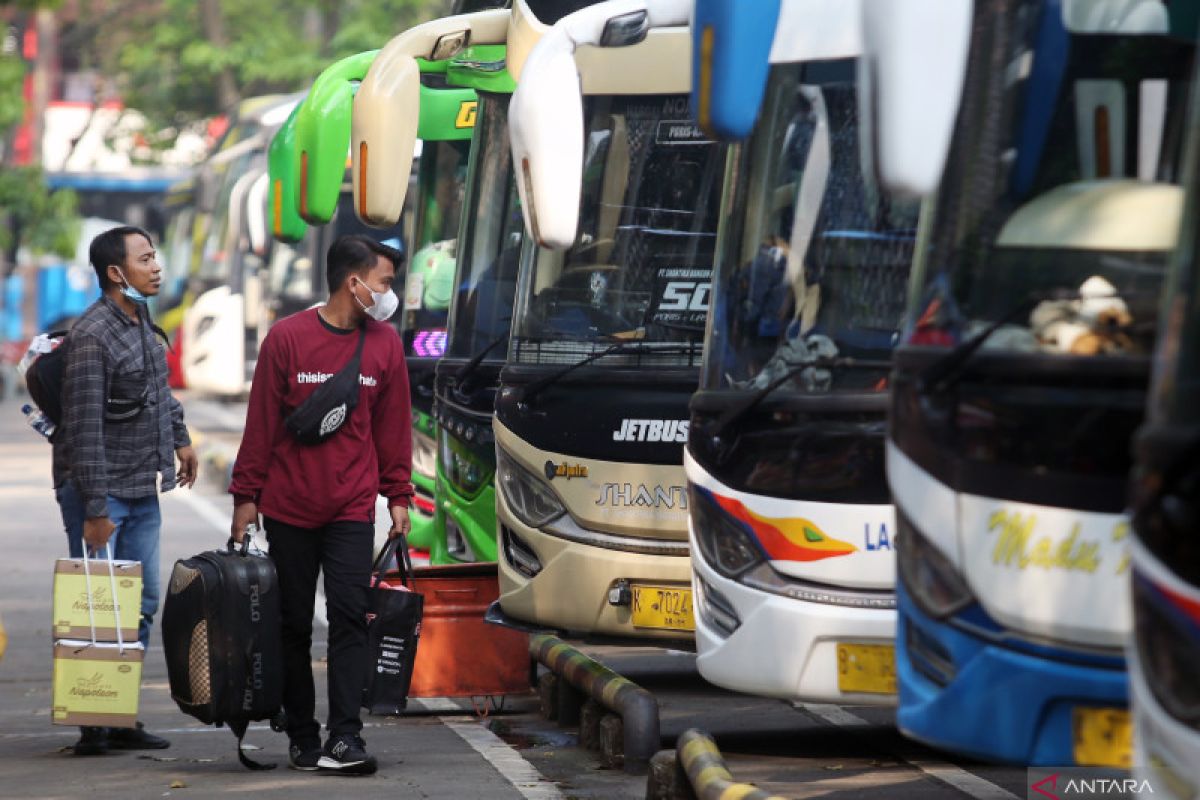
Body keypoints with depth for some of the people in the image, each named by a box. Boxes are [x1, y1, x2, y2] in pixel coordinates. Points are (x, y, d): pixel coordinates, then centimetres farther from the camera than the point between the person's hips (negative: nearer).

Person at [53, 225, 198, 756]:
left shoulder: (142, 321, 9)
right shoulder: (91, 336, -18)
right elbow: (84, 429, -21)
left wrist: (179, 438, 28)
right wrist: (95, 511, -22)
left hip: (143, 492, 9)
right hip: (100, 492, -9)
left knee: (142, 604, 9)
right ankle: (92, 726, 0)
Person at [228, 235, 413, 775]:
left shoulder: (385, 344, 3)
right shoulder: (287, 338, -6)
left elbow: (393, 425, 10)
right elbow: (261, 422, -2)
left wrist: (398, 496, 8)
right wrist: (246, 496, 0)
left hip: (352, 509, 1)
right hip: (288, 508, -1)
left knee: (349, 615, -10)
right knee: (294, 624, 6)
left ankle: (344, 737, -13)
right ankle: (302, 737, 15)